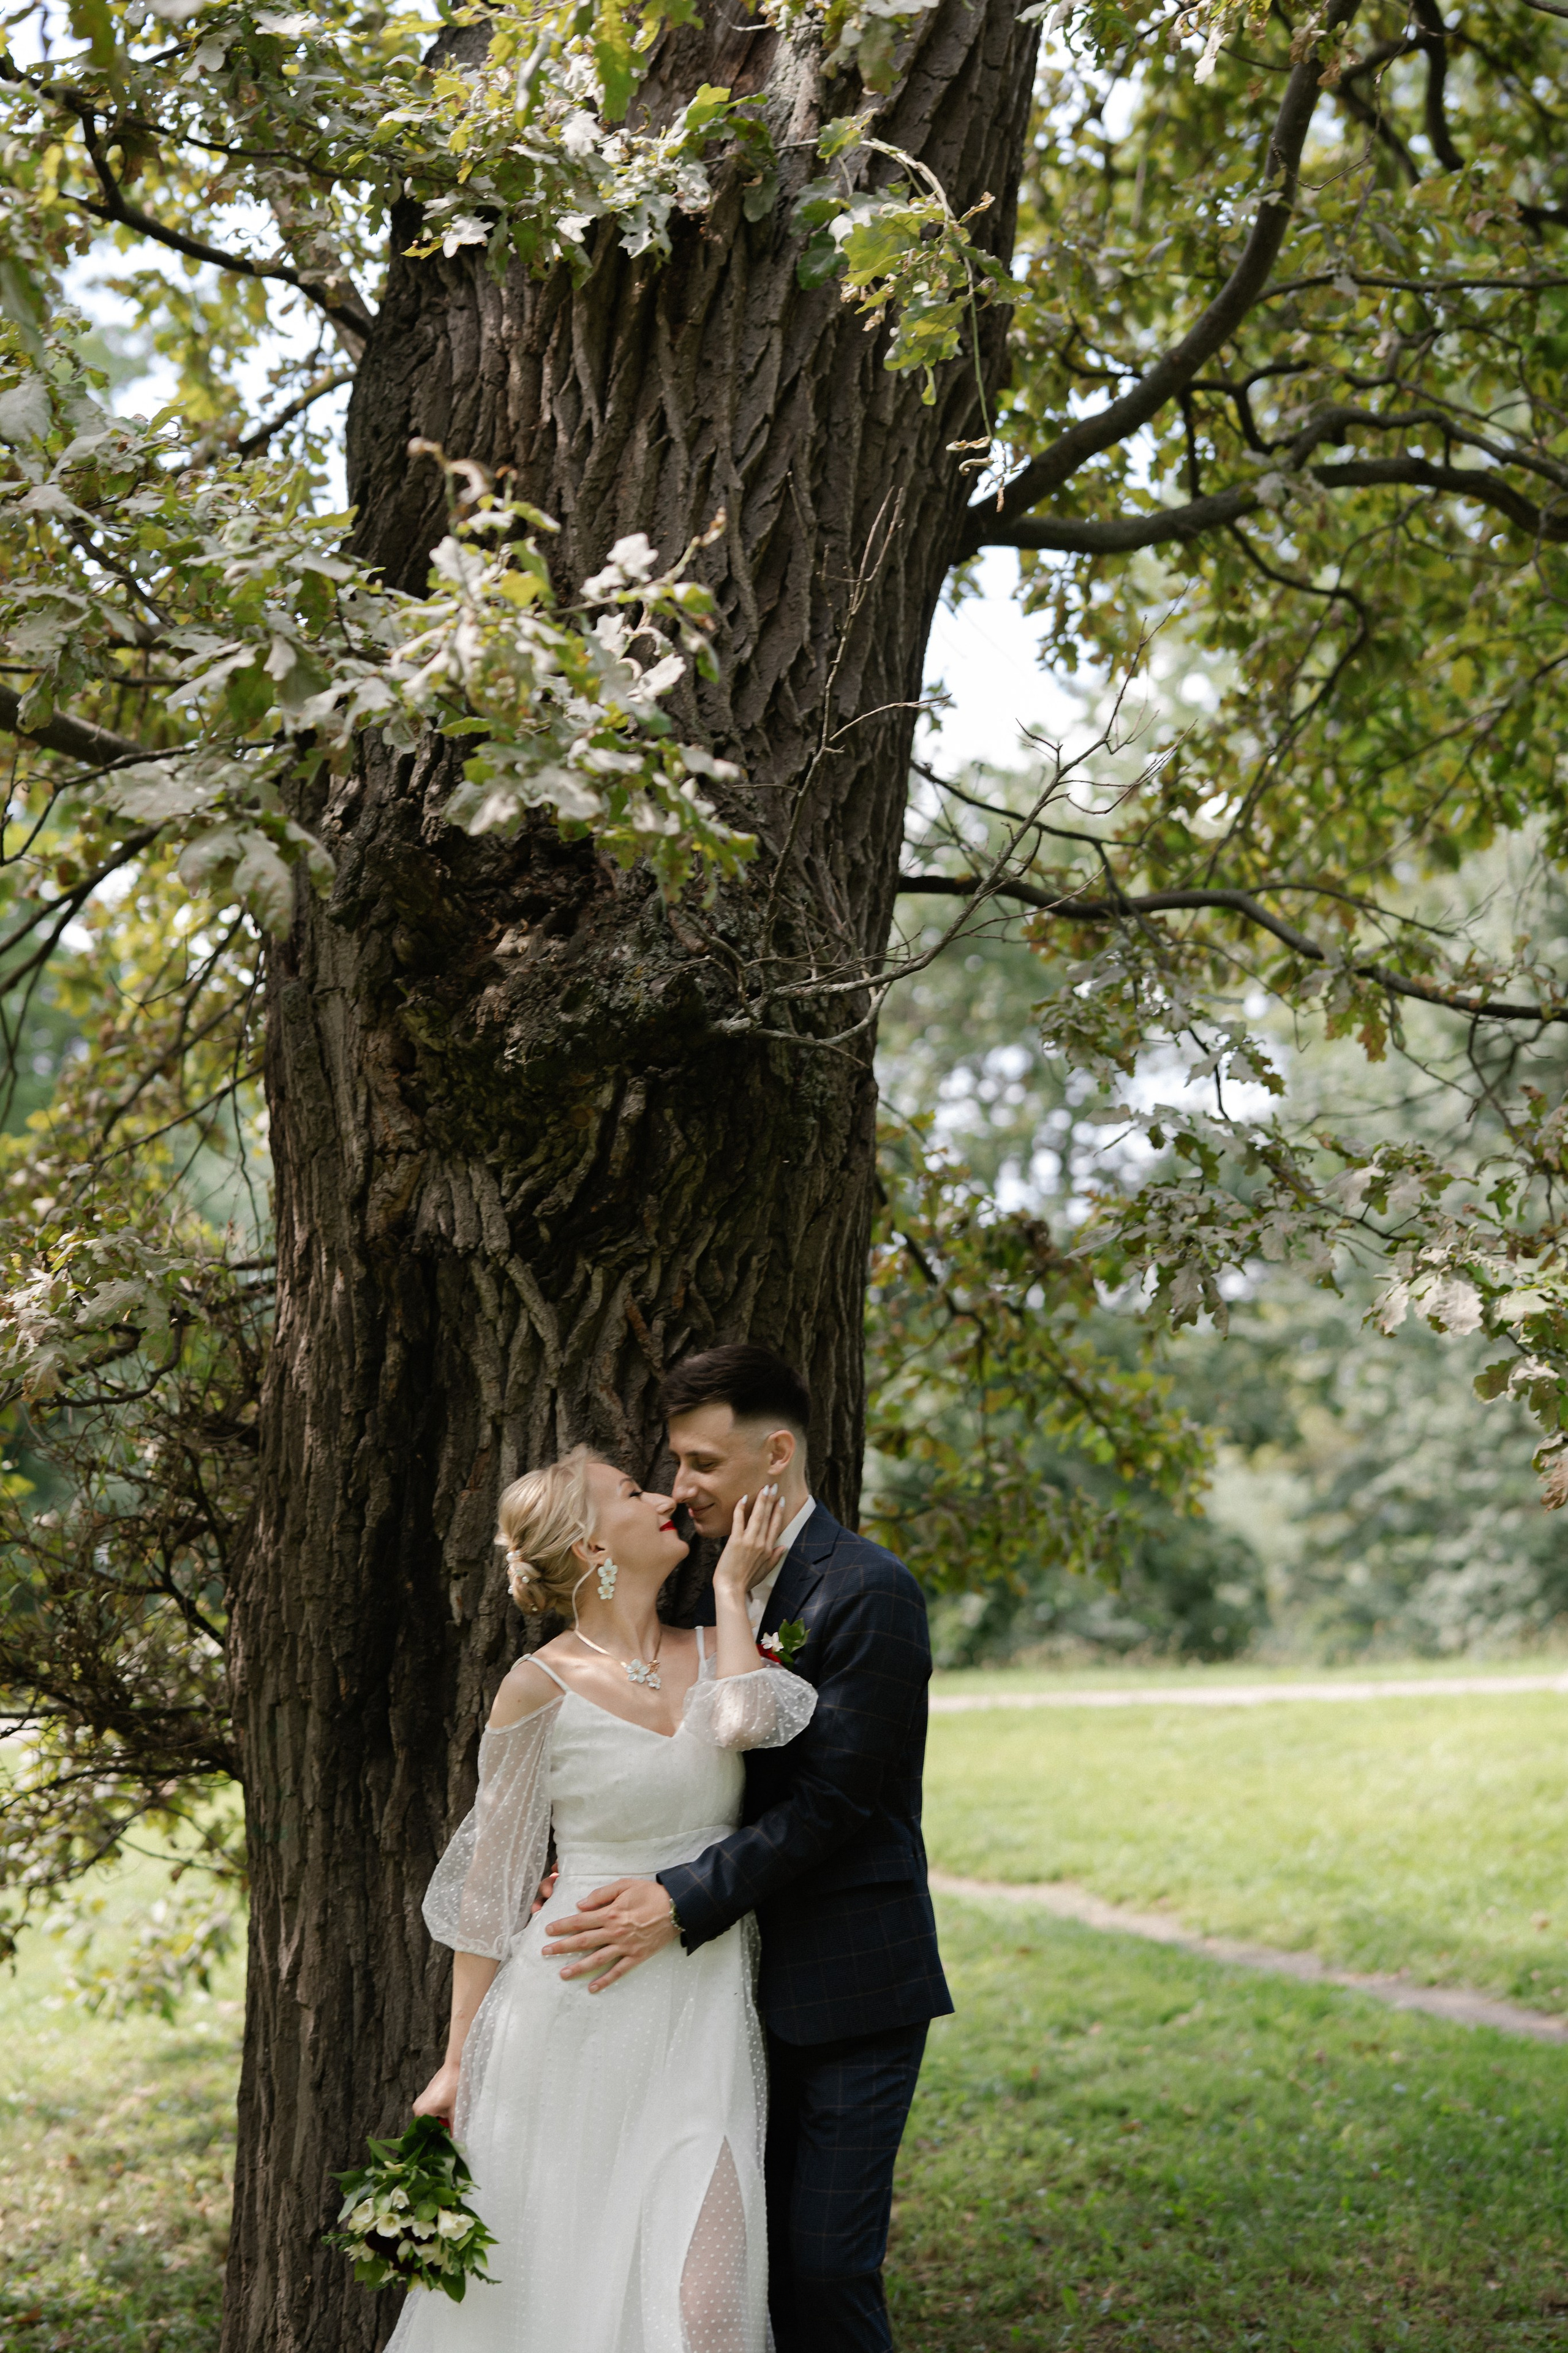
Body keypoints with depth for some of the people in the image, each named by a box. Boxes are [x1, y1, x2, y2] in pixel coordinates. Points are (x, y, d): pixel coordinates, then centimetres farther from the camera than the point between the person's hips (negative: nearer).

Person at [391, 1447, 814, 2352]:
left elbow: (745, 1722, -19)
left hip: (703, 2017, 3)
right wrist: (459, 2060, -1)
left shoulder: (716, 1656, 6)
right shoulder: (542, 1687, -5)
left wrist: (733, 1585, -5)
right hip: (581, 2015, -3)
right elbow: (490, 1881, 0)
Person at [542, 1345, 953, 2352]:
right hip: (760, 1984, 8)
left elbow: (832, 1800, -19)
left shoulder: (868, 1591, -14)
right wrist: (607, 1872, 0)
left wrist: (681, 1901, -22)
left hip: (850, 1986, -8)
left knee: (828, 2270, -6)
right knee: (762, 2263, 10)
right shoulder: (723, 1589, 12)